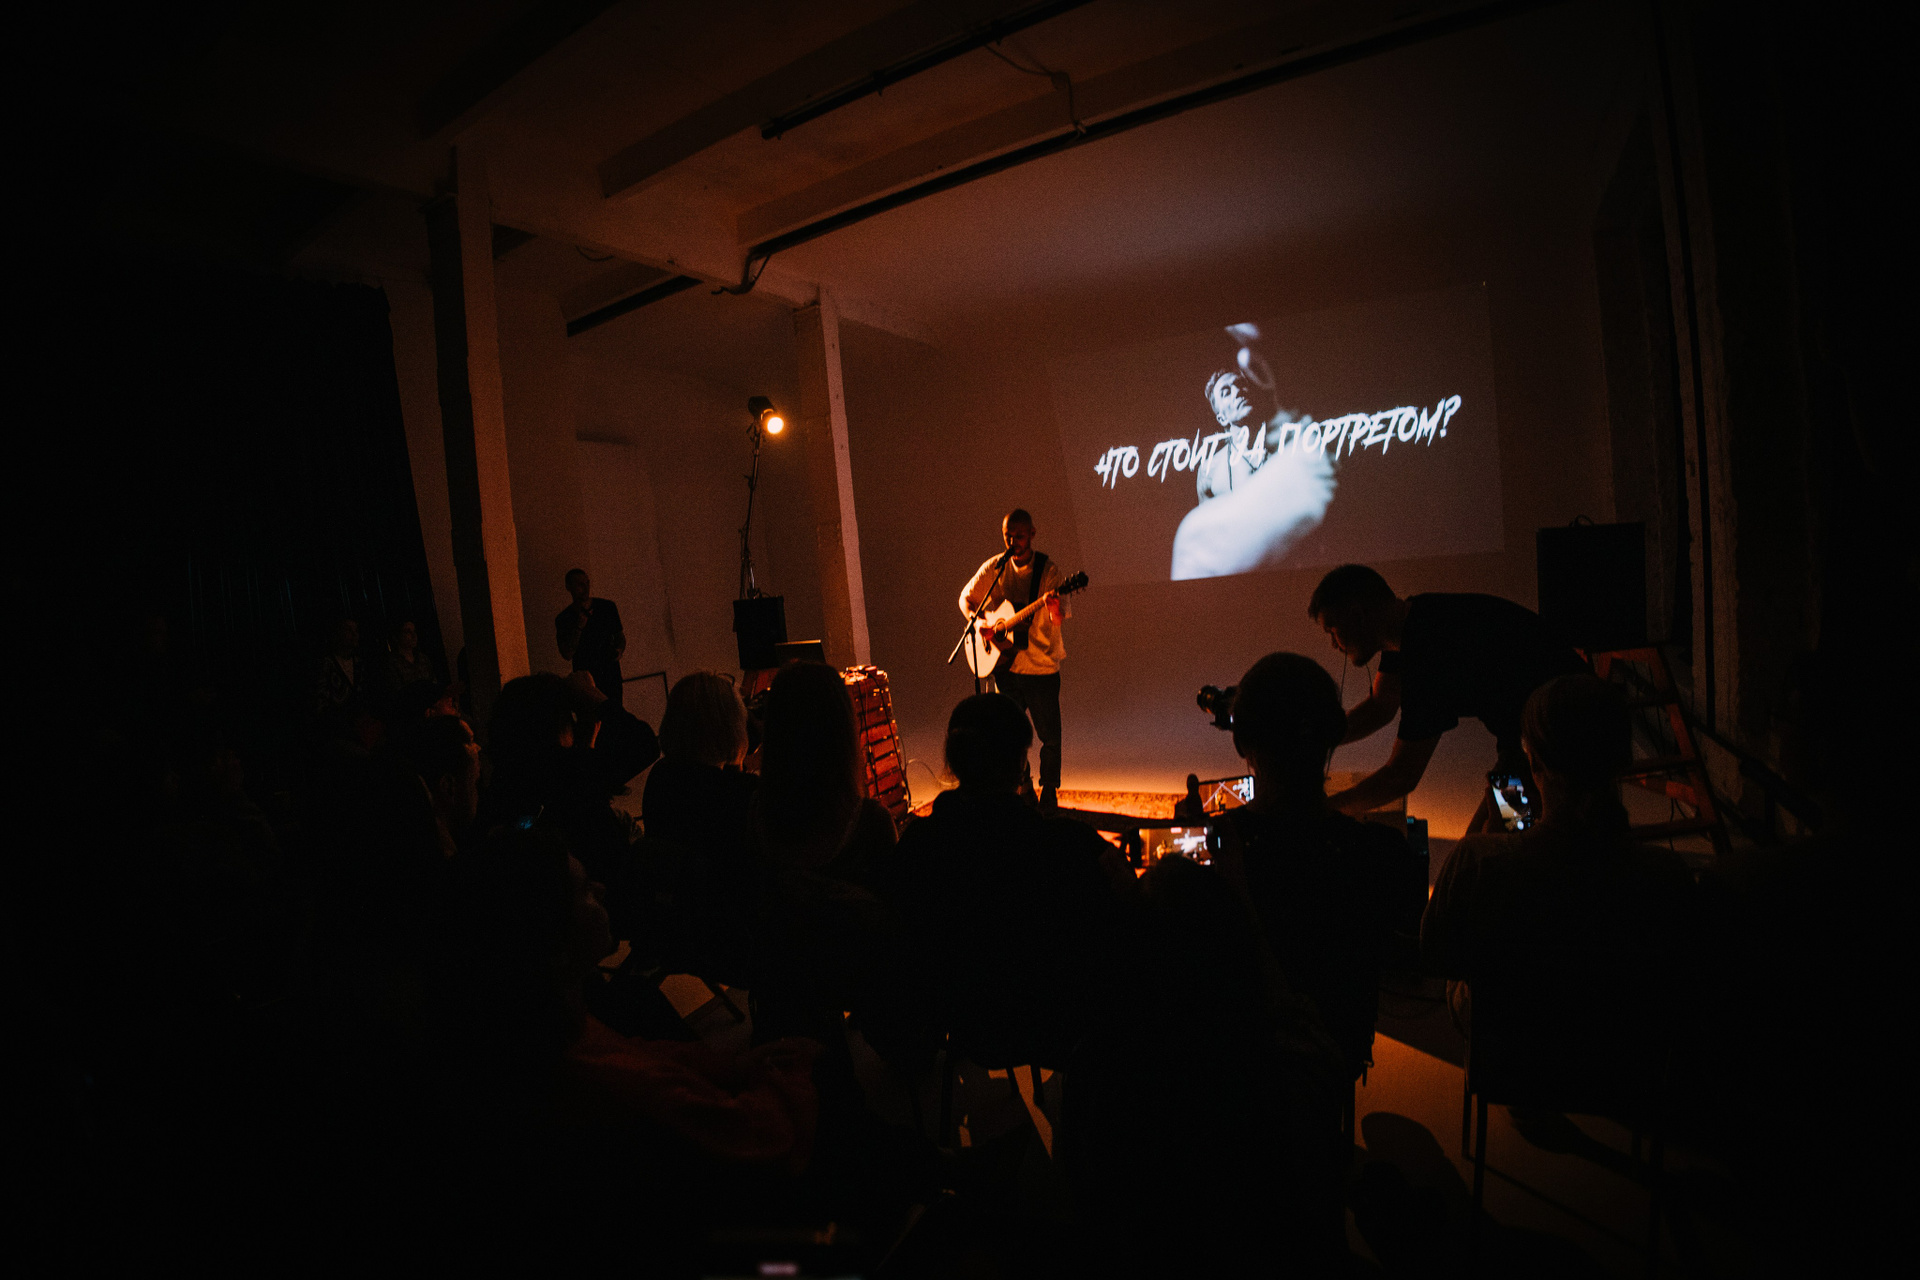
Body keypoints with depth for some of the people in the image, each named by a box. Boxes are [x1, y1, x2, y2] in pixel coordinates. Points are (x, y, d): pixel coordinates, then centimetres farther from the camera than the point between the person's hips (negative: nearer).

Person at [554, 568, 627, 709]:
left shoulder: (607, 607, 5)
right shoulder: (563, 619, 1)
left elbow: (620, 637, 18)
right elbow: (567, 655, -7)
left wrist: (619, 650, -4)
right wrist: (579, 627, -16)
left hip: (611, 675, 1)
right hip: (585, 677, -1)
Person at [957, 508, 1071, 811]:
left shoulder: (1048, 570, -8)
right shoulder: (994, 567, 2)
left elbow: (1064, 611, -22)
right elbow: (967, 598, 12)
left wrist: (1057, 607, -47)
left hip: (1042, 666, -3)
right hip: (1006, 667, 3)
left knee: (1050, 737, 4)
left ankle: (1049, 791, 23)